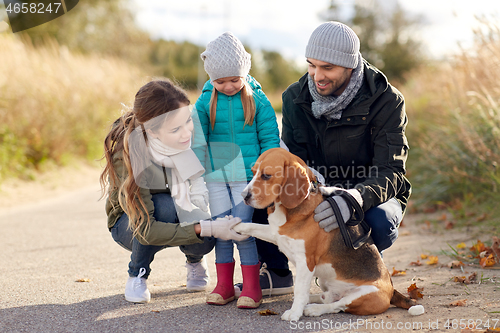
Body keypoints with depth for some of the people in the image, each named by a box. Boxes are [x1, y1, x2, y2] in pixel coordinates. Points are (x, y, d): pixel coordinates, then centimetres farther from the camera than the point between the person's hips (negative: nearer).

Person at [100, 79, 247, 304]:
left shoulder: (192, 133, -23)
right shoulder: (128, 156, -35)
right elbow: (145, 231, -37)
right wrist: (207, 229, -45)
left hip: (183, 213, 3)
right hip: (129, 225, -3)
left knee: (204, 241, -30)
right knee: (164, 206, -37)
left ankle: (194, 260, 10)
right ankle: (137, 276, -9)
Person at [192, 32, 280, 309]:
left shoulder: (257, 99, -2)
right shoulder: (206, 101, 3)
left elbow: (269, 137, 1)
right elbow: (196, 140, 7)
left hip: (246, 175, -3)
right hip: (216, 174, 3)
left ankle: (252, 287, 2)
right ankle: (224, 285, 18)